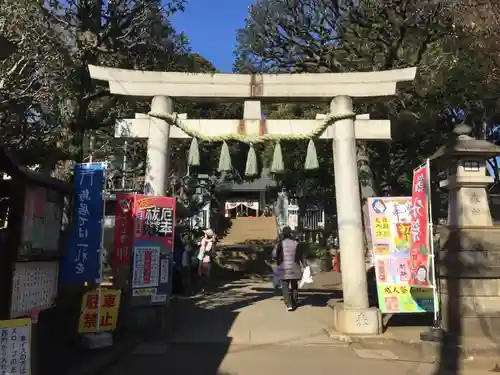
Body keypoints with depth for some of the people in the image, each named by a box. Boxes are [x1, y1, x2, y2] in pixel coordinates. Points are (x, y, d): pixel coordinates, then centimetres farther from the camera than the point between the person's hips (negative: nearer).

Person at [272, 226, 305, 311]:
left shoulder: (280, 243, -5)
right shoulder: (296, 242, 2)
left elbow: (274, 254, -9)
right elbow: (301, 255, 4)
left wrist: (278, 260, 10)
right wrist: (304, 265, 12)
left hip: (284, 268, -2)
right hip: (294, 267, 2)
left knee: (285, 286, 1)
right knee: (294, 285, 18)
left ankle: (289, 304, -13)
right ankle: (295, 303, 25)